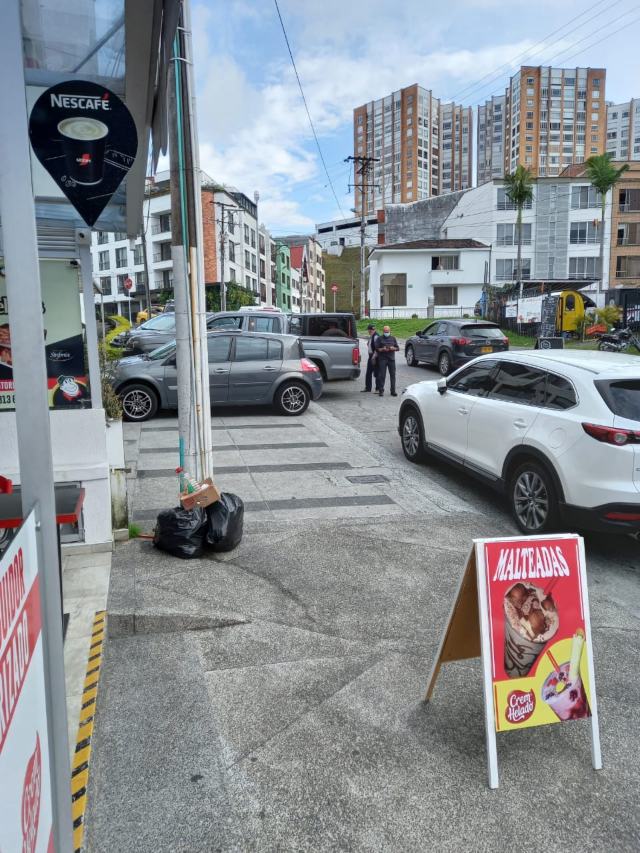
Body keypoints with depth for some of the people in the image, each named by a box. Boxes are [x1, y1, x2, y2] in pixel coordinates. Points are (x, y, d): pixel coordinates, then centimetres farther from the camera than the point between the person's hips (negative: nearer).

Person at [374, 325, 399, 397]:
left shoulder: (393, 338, 15)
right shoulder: (380, 338, 5)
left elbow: (397, 348, 14)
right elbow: (376, 348, 0)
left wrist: (393, 348, -7)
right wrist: (382, 349, -17)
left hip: (391, 358, 3)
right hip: (382, 359, -3)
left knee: (393, 375, 1)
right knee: (382, 375, -5)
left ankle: (393, 391, 6)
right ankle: (381, 390, 1)